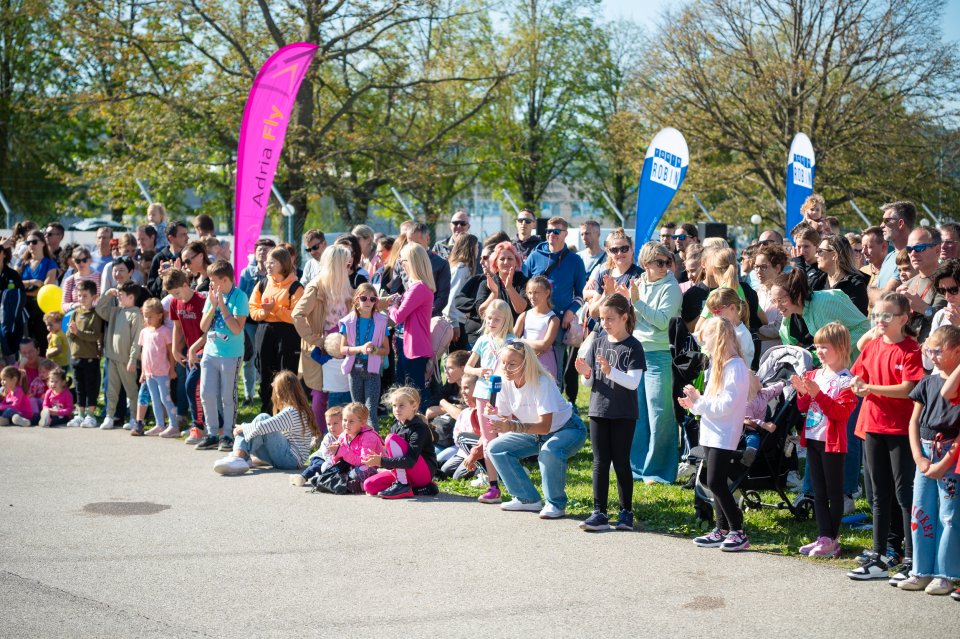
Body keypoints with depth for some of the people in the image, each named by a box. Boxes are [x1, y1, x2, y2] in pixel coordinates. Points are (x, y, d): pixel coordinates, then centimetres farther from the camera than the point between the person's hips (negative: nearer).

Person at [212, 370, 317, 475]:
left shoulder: (290, 412, -18)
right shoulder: (299, 410, 13)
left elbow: (261, 427, -24)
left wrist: (242, 428, -7)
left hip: (292, 459, -10)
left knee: (263, 418, -19)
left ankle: (239, 456, -25)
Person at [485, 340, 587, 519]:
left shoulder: (542, 383, -32)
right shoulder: (506, 383, -12)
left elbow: (544, 426, -38)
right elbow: (506, 419, -8)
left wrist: (513, 427, -51)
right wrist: (495, 414, -32)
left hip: (567, 430, -7)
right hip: (534, 432, 7)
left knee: (549, 452, -39)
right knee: (495, 449, -5)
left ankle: (556, 504, -16)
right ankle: (528, 499, 3)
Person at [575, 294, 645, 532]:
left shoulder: (633, 347, -7)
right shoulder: (598, 343, 6)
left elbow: (633, 382, -17)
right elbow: (590, 382, 9)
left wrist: (609, 370, -29)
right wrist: (586, 374, -13)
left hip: (624, 414, -4)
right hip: (599, 411, 4)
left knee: (621, 462, 4)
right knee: (600, 462, 4)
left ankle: (626, 512, 15)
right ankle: (599, 513, 6)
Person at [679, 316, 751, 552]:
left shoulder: (735, 367, -15)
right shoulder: (719, 365, 16)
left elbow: (725, 406, -21)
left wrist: (699, 400, -17)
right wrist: (694, 404, 6)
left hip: (724, 435, -10)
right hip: (711, 433, 10)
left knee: (716, 482, -11)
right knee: (714, 483, 11)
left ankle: (738, 532, -5)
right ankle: (722, 530, 18)